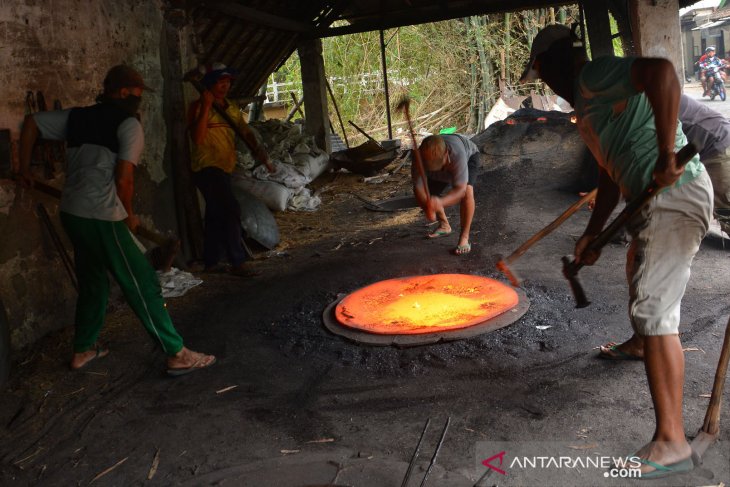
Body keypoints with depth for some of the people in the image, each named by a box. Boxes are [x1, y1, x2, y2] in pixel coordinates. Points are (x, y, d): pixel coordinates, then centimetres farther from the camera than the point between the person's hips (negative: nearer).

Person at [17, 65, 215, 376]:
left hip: (71, 213, 8)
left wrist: (24, 167, 27)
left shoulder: (77, 117, 15)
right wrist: (130, 216, 0)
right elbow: (123, 180, -15)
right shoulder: (129, 124, -7)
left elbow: (31, 122, 20)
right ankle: (177, 355, 0)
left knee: (92, 281, 23)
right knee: (143, 285, -4)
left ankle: (83, 350, 33)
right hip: (102, 218, -8)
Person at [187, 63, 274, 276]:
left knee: (216, 216, 14)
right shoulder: (198, 106, -10)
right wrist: (205, 107, -25)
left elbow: (246, 133, 14)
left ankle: (210, 263, 25)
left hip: (224, 169, 8)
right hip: (207, 168, -8)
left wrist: (261, 155, -1)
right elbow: (197, 138, -22)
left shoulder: (232, 108, 12)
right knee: (231, 210, -16)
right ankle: (238, 262, -10)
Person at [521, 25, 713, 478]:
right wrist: (592, 233, 22)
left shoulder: (594, 75, -11)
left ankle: (671, 443, -4)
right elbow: (612, 172, 23)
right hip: (655, 202, 10)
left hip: (674, 198, -10)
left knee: (653, 312, -11)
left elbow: (661, 70, -33)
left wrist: (667, 155, -32)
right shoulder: (590, 100, 20)